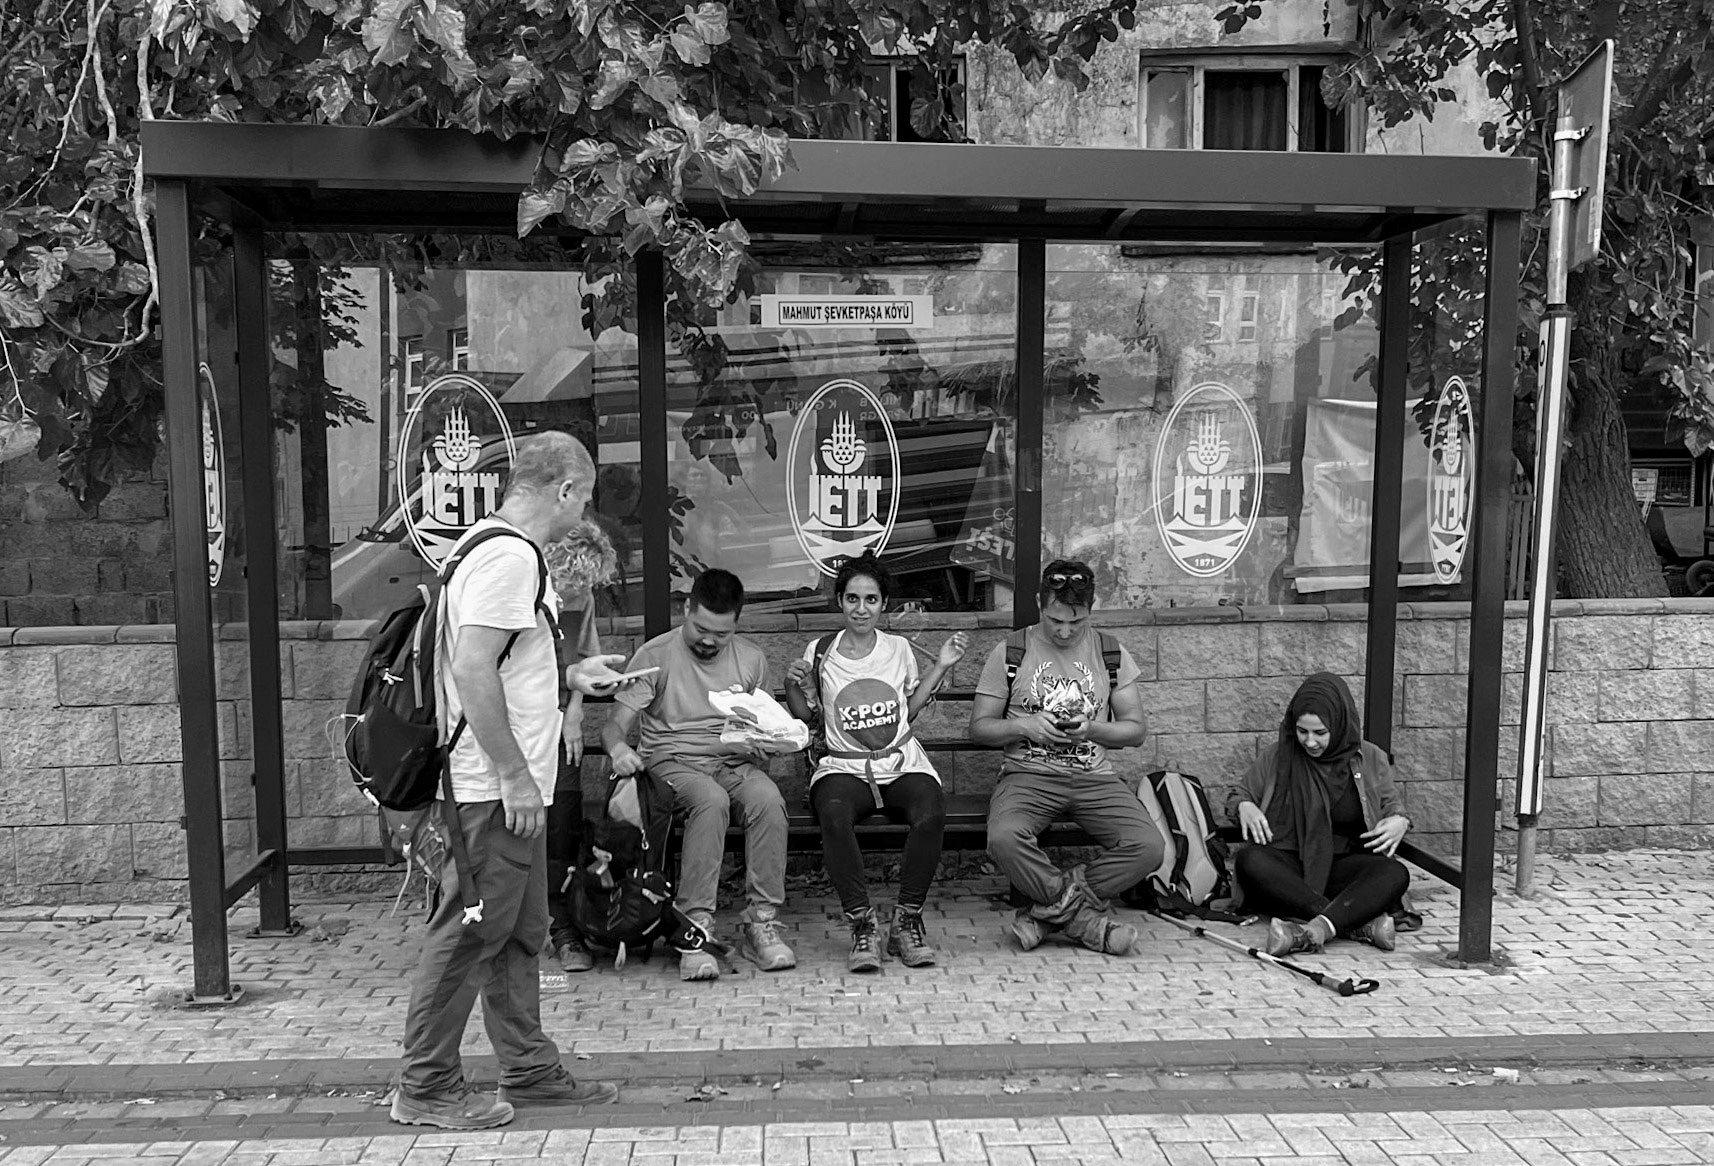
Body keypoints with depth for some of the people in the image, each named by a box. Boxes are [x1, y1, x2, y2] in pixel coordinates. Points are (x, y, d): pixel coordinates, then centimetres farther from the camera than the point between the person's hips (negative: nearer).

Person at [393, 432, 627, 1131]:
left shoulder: (497, 546, 16)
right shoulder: (510, 556, -18)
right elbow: (472, 671, -25)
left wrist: (570, 676, 23)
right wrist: (515, 775, -22)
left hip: (511, 788, 11)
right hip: (497, 787, -11)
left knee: (519, 935, 16)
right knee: (468, 934, 0)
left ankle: (529, 1070, 27)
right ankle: (426, 1086, 13)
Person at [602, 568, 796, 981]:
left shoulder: (751, 659, 10)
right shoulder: (655, 655, -2)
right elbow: (615, 723, -7)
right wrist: (619, 748, -30)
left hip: (735, 760, 3)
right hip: (672, 760, -3)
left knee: (769, 799, -31)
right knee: (711, 799, -37)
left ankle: (761, 922, -23)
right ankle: (695, 928, -32)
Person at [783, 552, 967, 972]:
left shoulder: (898, 648, 13)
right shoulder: (819, 652, 8)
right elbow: (805, 719, 15)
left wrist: (941, 666, 14)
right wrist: (796, 687, -5)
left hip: (902, 763, 1)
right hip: (843, 767, -1)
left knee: (932, 813, -32)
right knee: (833, 816, -37)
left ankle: (906, 920, -16)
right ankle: (862, 926, -24)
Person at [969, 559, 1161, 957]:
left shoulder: (1111, 653, 9)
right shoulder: (1009, 653, 4)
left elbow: (1135, 729, 8)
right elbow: (978, 728, 4)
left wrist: (1091, 729, -12)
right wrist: (1024, 725, -14)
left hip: (1095, 776, 2)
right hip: (1028, 774, -2)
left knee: (1148, 846, -25)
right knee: (1004, 838, -35)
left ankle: (1053, 910, -11)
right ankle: (1088, 919, -16)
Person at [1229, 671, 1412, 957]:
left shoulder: (1370, 759, 6)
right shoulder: (1277, 756, 3)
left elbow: (1391, 810, 16)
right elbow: (1239, 794, 15)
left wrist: (1400, 822, -8)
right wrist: (1244, 806, -9)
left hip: (1343, 867, 1)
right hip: (1287, 866, 0)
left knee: (1395, 873, -31)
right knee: (1249, 860, -34)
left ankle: (1314, 929, -50)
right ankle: (1360, 921, -40)